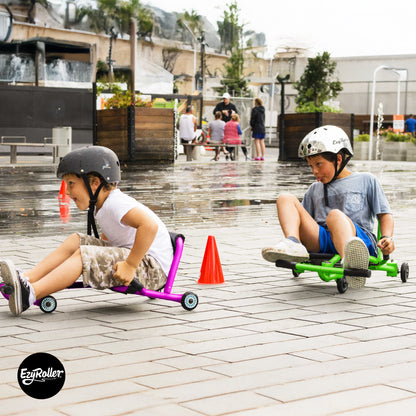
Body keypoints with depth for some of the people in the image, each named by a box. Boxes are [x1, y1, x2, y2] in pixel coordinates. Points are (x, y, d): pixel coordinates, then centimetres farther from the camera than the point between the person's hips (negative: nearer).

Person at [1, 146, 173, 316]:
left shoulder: (116, 204, -21)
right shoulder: (100, 206, 10)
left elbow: (150, 225, -36)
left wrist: (130, 266, -32)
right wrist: (100, 249, 12)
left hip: (152, 266, -10)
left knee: (83, 255, -23)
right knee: (75, 241, 0)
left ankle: (30, 294, -28)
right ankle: (26, 278, -9)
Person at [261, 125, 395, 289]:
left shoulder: (366, 181, 21)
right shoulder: (314, 189, 32)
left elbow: (384, 214, 15)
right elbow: (306, 222, 29)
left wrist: (386, 238, -4)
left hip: (361, 238, -4)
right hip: (321, 242, 4)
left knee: (336, 215, -38)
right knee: (285, 199, -9)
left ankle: (350, 260, -71)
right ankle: (292, 244, -39)